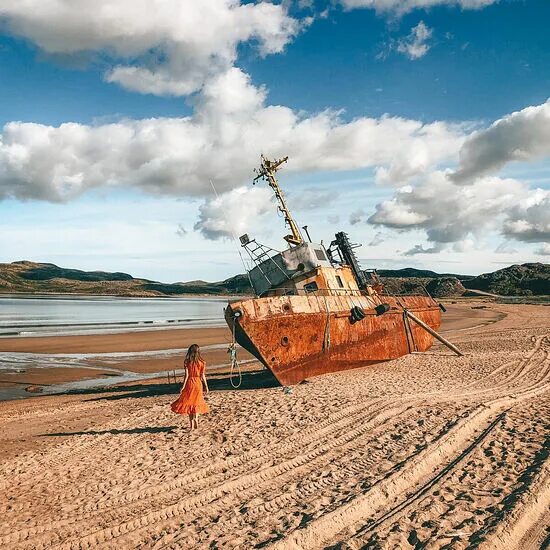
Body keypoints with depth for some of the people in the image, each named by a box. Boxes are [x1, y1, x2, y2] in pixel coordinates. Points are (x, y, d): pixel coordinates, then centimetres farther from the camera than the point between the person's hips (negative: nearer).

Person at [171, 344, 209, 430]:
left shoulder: (187, 362, -7)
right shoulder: (201, 362, -4)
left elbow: (186, 375, -10)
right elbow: (203, 375, -2)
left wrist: (183, 386, -5)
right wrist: (206, 386, 7)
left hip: (189, 383, -1)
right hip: (198, 383, 1)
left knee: (189, 401, 10)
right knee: (196, 402, 16)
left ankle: (191, 422, 8)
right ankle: (196, 418, 0)